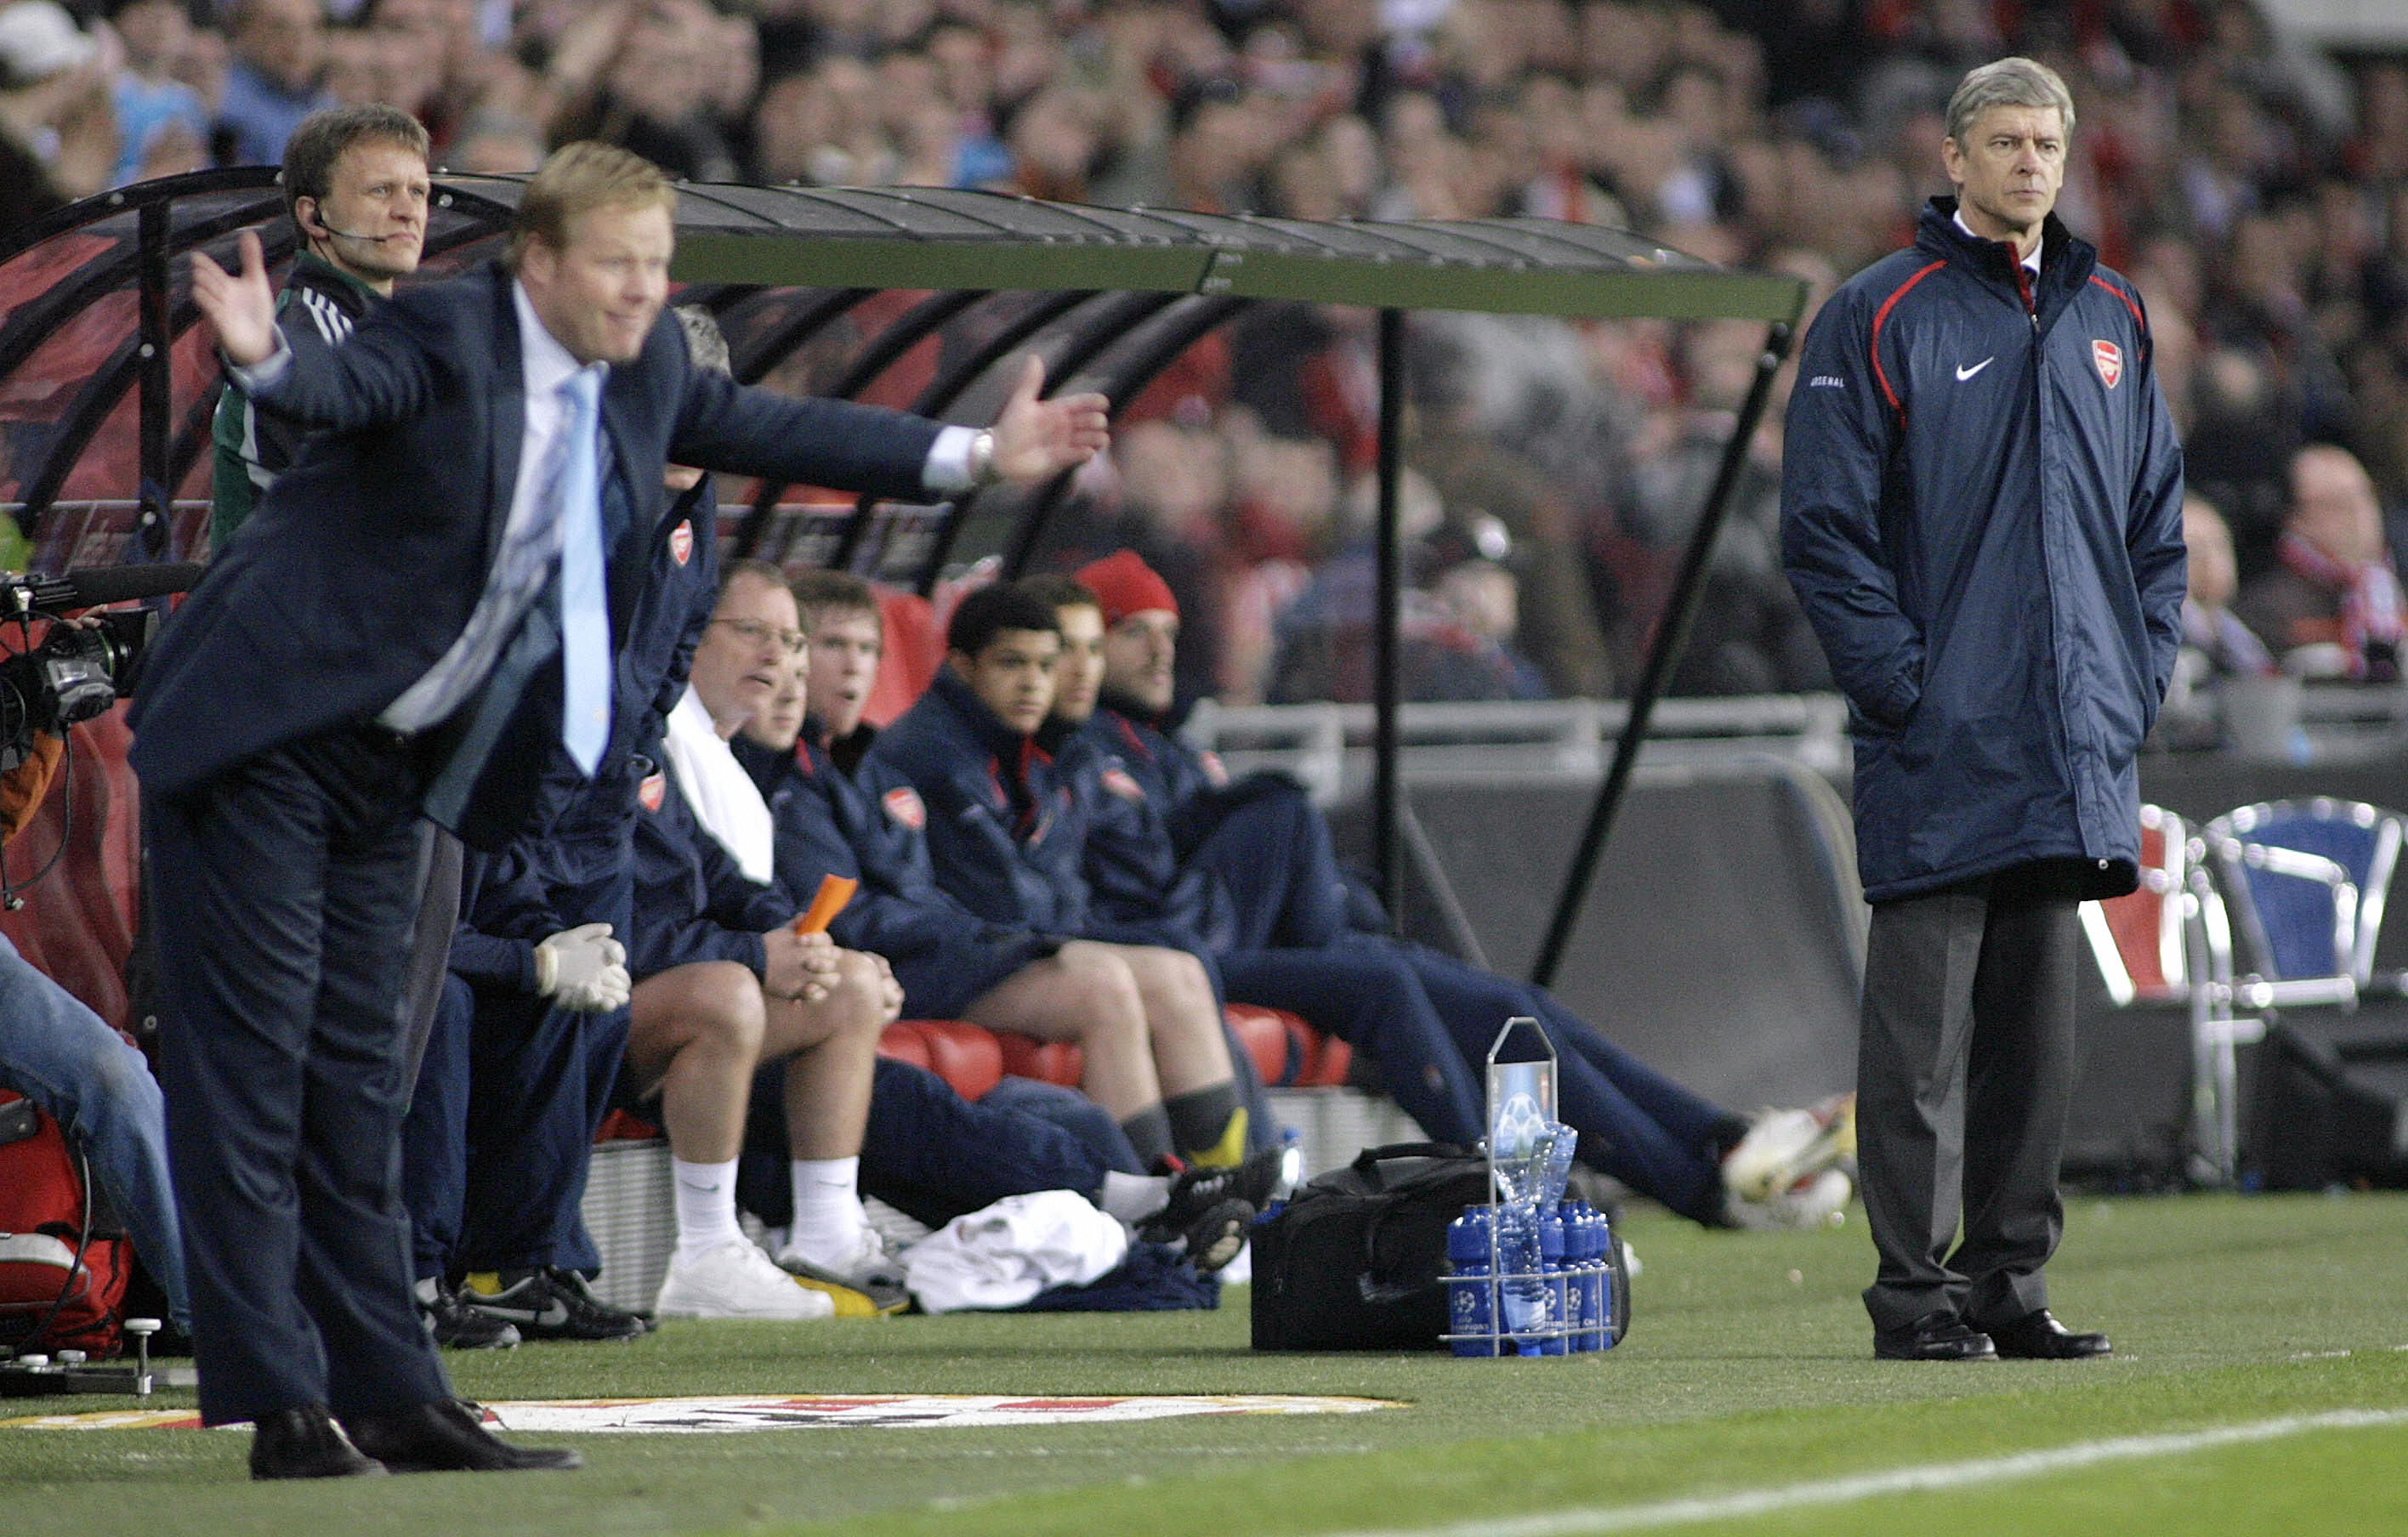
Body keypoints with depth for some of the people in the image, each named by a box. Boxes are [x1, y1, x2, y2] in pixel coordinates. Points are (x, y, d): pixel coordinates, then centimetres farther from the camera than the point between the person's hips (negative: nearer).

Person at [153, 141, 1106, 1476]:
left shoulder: (641, 371, 5)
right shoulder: (445, 337, -18)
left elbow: (763, 429, 17)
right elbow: (340, 390, -36)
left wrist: (973, 457, 17)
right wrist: (266, 358, -59)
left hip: (383, 767, 8)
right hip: (265, 746, -8)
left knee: (356, 1081, 10)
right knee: (252, 1065, -7)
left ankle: (387, 1394, 12)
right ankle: (281, 1405, -7)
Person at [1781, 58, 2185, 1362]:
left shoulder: (2112, 320, 15)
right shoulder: (1879, 319, -3)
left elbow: (2157, 521, 20)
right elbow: (1826, 525, -6)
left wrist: (2138, 678, 9)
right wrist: (1903, 688, -12)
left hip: (2077, 751, 6)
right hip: (1941, 755, -5)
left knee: (2037, 1024, 8)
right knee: (1923, 1029, -5)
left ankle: (2012, 1282, 14)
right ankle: (1915, 1294, -3)